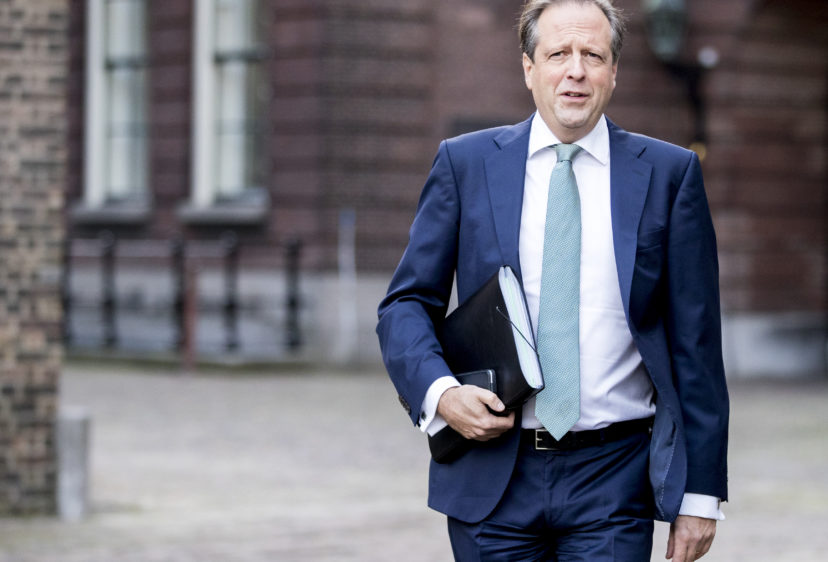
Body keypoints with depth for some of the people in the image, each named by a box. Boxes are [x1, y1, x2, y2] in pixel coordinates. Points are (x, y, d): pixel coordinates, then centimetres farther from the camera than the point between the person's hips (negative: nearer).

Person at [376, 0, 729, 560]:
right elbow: (407, 304, 8)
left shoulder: (669, 173, 4)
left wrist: (701, 493, 1)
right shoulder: (465, 163, 6)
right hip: (492, 477, 1)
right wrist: (440, 391, -13)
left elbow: (695, 343, 4)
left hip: (614, 482, -1)